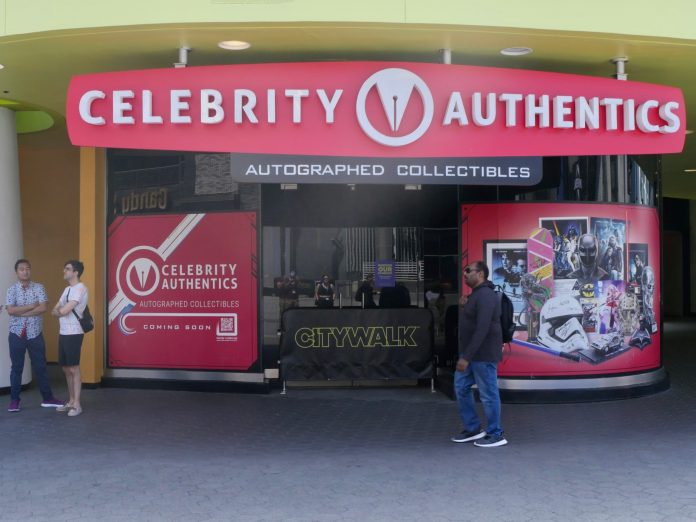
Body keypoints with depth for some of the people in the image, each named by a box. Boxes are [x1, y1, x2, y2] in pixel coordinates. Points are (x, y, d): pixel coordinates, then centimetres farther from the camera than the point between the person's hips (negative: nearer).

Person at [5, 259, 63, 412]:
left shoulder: (39, 287, 1)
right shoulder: (12, 290, 0)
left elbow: (44, 308, -12)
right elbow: (10, 310, -14)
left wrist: (21, 312, -14)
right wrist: (32, 306, -14)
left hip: (35, 334, 0)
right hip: (17, 334, 0)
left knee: (40, 367, 7)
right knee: (16, 368, 6)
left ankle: (47, 398, 15)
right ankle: (14, 400, 15)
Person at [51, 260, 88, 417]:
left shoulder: (80, 288, -13)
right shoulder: (67, 289, 17)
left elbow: (64, 310, -19)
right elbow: (54, 311, 13)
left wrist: (59, 311, 2)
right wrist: (60, 311, -8)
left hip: (73, 334, -9)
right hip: (63, 333, 9)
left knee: (74, 369, -5)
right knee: (66, 369, 13)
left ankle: (77, 404, 0)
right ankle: (71, 401, 22)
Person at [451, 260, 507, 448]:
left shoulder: (485, 295, -19)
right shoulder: (476, 294, 14)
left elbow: (482, 329, -26)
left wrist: (466, 357, -27)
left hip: (483, 355, -10)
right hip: (471, 353, 11)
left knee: (488, 394, 0)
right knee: (461, 388, 14)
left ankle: (496, 435, 12)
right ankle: (473, 429, 24)